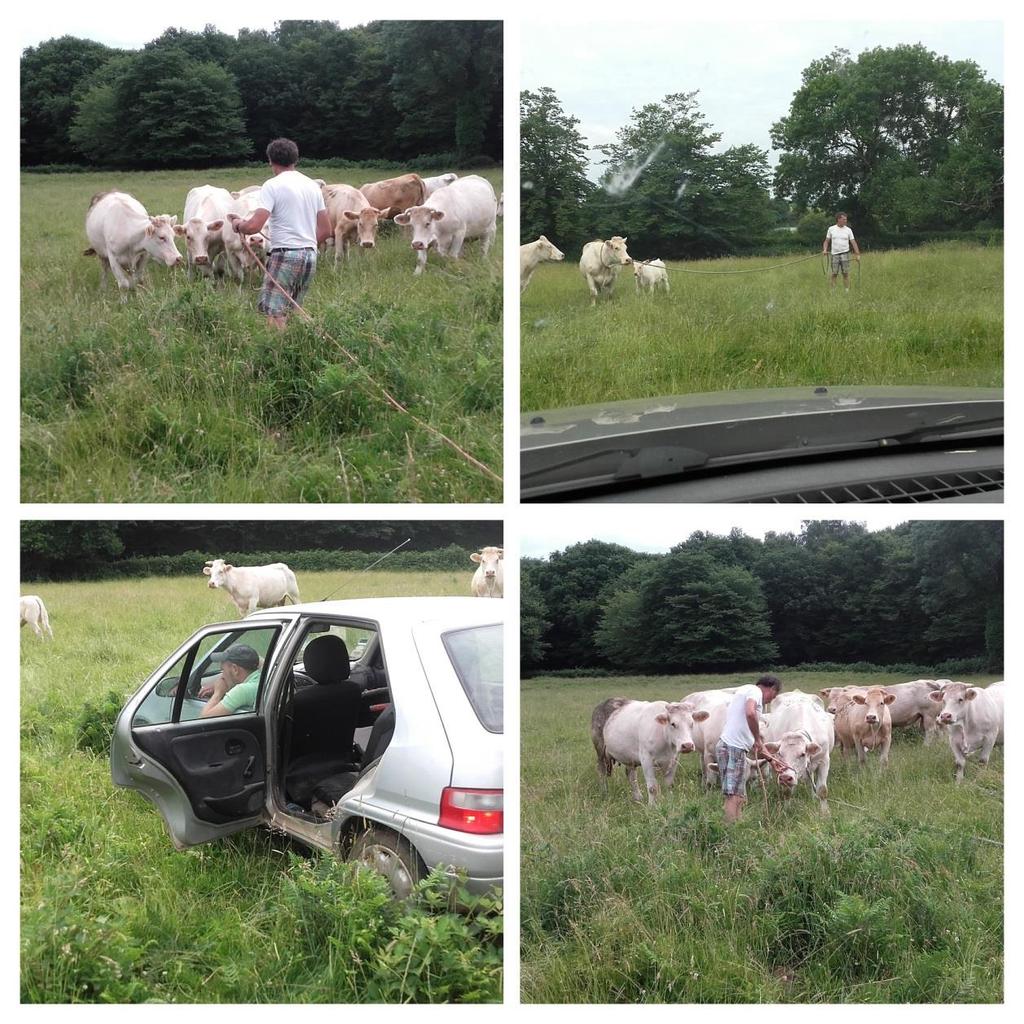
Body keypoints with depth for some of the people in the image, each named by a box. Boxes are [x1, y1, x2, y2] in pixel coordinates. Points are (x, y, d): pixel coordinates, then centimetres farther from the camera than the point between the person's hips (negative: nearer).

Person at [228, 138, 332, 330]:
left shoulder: (272, 185, -7)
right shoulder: (313, 186, 13)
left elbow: (254, 226, -16)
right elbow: (326, 231, 16)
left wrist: (238, 224, 4)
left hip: (285, 254, -7)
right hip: (310, 255, 7)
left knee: (273, 313, -8)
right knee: (291, 311, 14)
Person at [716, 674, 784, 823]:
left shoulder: (744, 691, 26)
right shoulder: (755, 691, -3)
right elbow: (750, 713, -26)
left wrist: (769, 757, 34)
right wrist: (758, 740, -16)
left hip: (727, 746, 10)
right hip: (734, 748, -10)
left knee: (740, 798, 13)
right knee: (734, 797, -10)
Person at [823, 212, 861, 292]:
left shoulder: (848, 230, 3)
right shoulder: (831, 229, 3)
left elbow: (853, 242, 2)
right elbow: (827, 241, 8)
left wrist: (858, 254, -4)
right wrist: (825, 250, -11)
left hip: (845, 254, 0)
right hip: (835, 254, 0)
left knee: (846, 273, -2)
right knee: (834, 273, 1)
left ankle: (847, 290, 3)